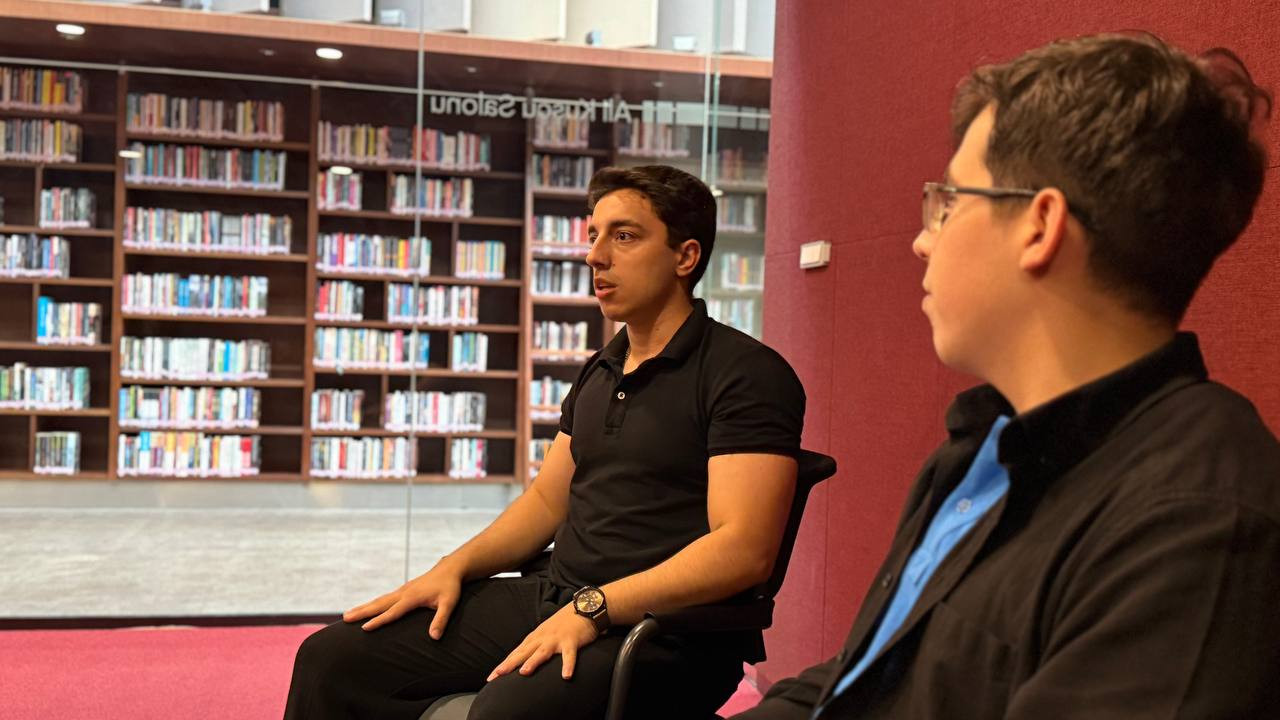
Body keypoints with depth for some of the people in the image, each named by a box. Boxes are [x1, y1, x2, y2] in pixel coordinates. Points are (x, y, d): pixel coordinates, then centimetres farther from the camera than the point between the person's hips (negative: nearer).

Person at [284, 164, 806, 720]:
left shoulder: (746, 374, -9)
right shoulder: (599, 372, 18)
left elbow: (743, 549, -19)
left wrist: (591, 608, -23)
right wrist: (454, 567, 7)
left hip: (666, 629, -7)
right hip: (551, 600, 8)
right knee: (333, 659, -4)